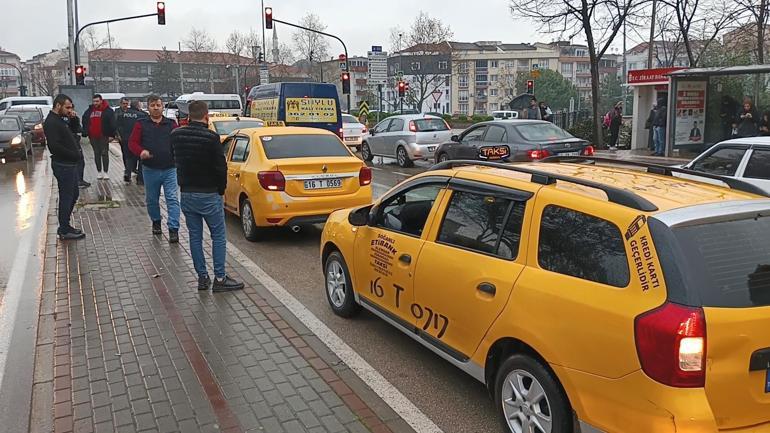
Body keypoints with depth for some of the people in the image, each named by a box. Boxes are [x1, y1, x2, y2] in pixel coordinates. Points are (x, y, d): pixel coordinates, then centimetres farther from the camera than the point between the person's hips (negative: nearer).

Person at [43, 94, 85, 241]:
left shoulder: (60, 120, 14)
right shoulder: (51, 122, -17)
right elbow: (55, 146, -26)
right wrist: (74, 154, -19)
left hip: (70, 164, 10)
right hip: (63, 165, -10)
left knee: (73, 195, 17)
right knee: (66, 197, -2)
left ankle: (64, 226, 27)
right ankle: (65, 231, 9)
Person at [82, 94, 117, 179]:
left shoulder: (108, 110, -4)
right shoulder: (89, 111, 10)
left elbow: (112, 123, -7)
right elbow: (85, 122, 21)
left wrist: (111, 135, -13)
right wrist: (86, 134, 14)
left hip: (104, 136, -5)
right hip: (93, 137, 5)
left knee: (104, 153, -2)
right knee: (97, 154, 9)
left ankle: (105, 172, 3)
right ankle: (99, 172, 16)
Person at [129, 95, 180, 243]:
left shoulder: (171, 124, 6)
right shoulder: (141, 124, 5)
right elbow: (132, 142, 2)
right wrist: (141, 151, -19)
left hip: (169, 169, -1)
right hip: (150, 169, 1)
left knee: (172, 199, -9)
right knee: (151, 199, 15)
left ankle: (173, 229, -9)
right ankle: (156, 222, 37)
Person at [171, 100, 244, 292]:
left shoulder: (176, 135, 0)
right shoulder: (211, 138, -17)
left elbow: (176, 160, 10)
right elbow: (221, 167, -13)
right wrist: (221, 189, -1)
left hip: (186, 194, 5)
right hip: (209, 195, -5)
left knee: (195, 236, 12)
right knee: (218, 236, 4)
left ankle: (202, 277, 17)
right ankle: (220, 279, 5)